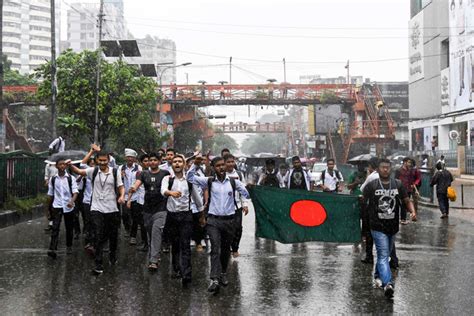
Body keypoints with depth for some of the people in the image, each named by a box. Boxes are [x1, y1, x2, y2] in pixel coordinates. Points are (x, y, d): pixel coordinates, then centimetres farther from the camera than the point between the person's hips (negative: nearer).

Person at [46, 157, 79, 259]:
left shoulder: (71, 178, -4)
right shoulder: (53, 179, 2)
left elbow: (75, 192, -12)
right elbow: (50, 194, 11)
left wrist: (72, 201, -31)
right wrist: (48, 207, 15)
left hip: (68, 206, 0)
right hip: (57, 206, 0)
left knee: (69, 228, 11)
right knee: (55, 227, -12)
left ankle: (69, 246, 29)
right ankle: (52, 249, -19)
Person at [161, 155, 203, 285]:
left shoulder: (190, 180, 5)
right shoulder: (167, 179, 1)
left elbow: (197, 198, 15)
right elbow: (163, 190, -22)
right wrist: (171, 192, -45)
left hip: (186, 215, -1)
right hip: (172, 215, 1)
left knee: (185, 245, -9)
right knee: (175, 244, 10)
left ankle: (186, 274, -16)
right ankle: (176, 269, 25)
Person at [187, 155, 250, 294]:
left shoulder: (234, 182, 1)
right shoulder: (209, 181, 1)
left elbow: (246, 194, 6)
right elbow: (190, 177, 0)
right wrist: (195, 164, -11)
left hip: (229, 220, 2)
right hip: (213, 220, -2)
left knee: (226, 249, 14)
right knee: (215, 248, -13)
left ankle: (223, 273, 33)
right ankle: (215, 279, -18)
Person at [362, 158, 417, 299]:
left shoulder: (398, 185, 5)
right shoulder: (371, 186, -4)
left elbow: (407, 201, 8)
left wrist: (413, 211, -11)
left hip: (393, 227, 5)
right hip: (378, 227, -4)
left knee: (385, 254, 19)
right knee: (383, 255, -14)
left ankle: (378, 276, 40)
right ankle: (388, 284, -25)